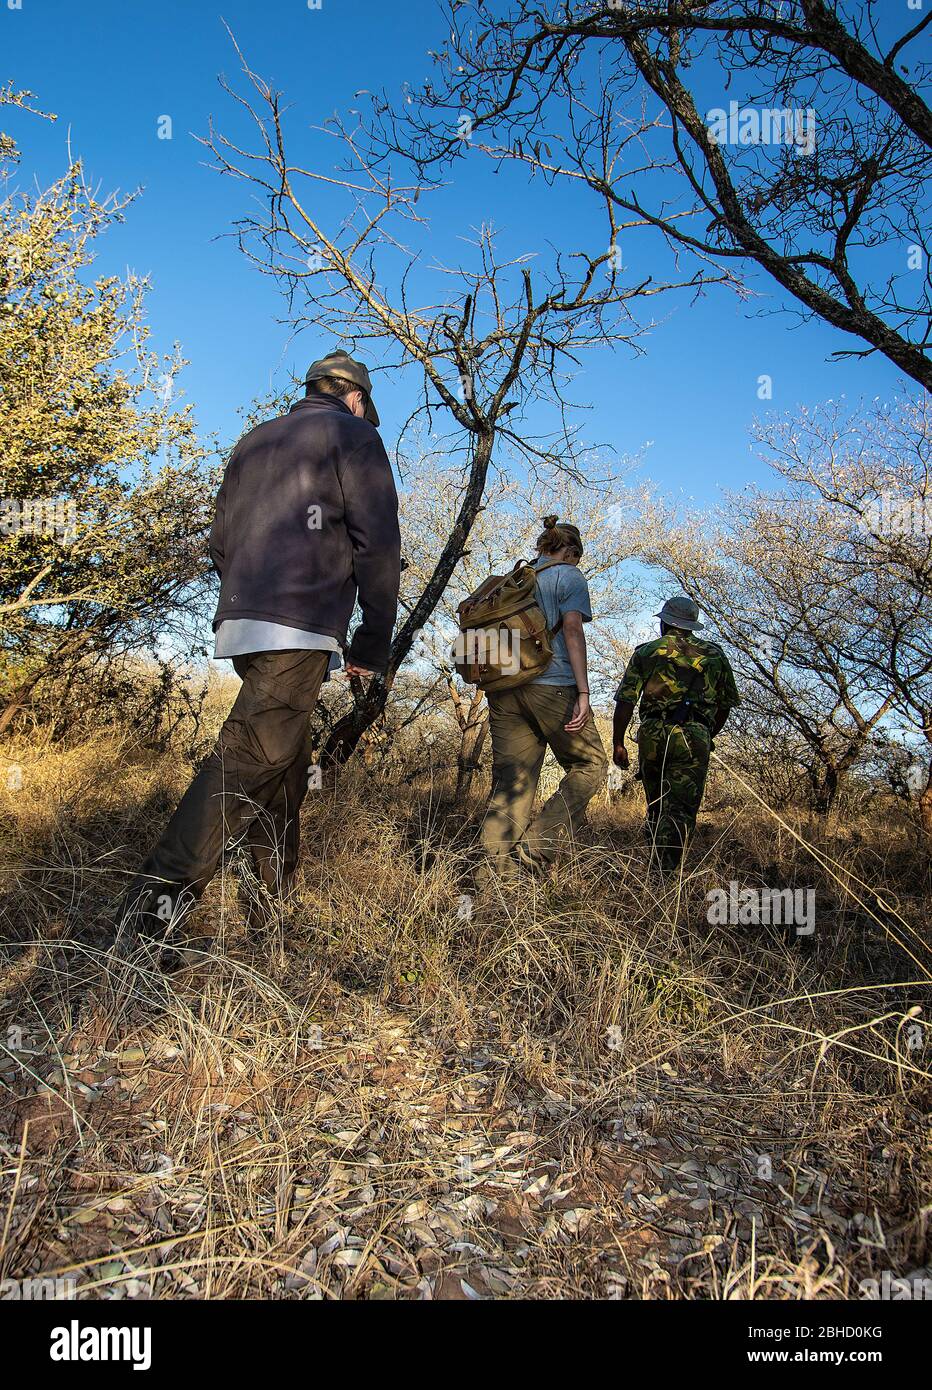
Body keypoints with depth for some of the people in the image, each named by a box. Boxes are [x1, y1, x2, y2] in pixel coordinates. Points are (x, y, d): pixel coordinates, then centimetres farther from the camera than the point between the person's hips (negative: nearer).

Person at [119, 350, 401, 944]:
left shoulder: (253, 442, 26)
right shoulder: (354, 436, 6)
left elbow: (221, 543, 24)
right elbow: (377, 541, -5)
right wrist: (374, 640, -2)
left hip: (241, 625, 8)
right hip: (301, 630, -8)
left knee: (284, 766, 14)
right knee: (248, 761, -13)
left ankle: (277, 903, 16)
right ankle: (156, 907, -20)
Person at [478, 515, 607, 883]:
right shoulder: (569, 576, 5)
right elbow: (572, 630, -7)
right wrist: (583, 692, -12)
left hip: (503, 689, 6)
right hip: (552, 686, -6)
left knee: (510, 785, 4)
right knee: (589, 765, 9)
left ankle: (491, 873, -5)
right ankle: (536, 848, -6)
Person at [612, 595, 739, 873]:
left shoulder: (646, 651, 12)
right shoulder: (714, 654, 15)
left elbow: (625, 701, 4)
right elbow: (726, 703, 19)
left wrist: (618, 743, 9)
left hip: (651, 735, 1)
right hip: (693, 737, -1)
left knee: (656, 806, 17)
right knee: (680, 810, -5)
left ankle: (657, 867, 17)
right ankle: (664, 873, -21)